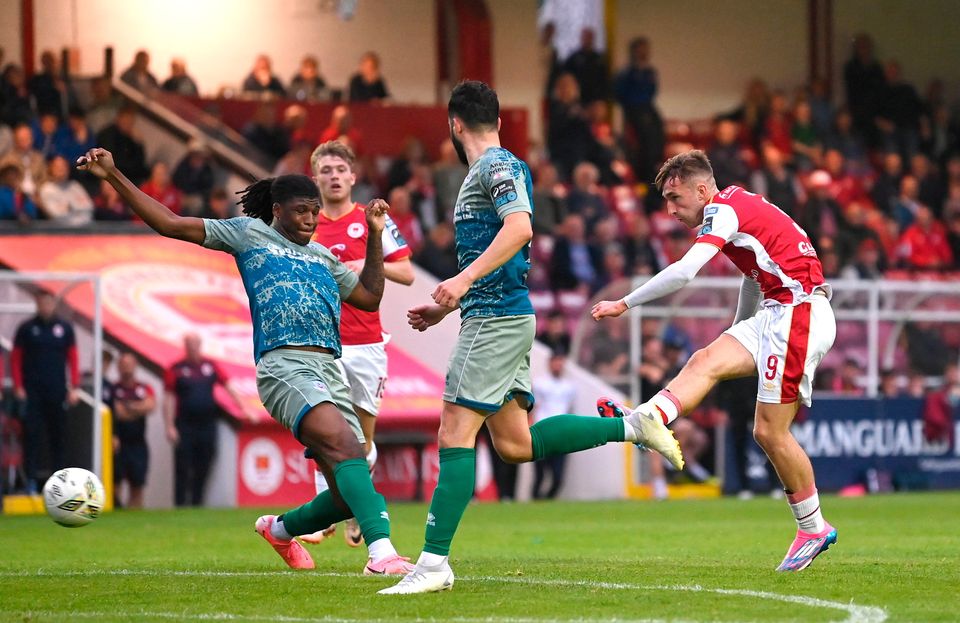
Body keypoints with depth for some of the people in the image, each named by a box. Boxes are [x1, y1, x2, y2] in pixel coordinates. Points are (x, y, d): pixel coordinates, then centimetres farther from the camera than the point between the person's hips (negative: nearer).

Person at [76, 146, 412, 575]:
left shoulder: (323, 257, 28)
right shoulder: (249, 233, 13)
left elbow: (369, 297, 33)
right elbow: (170, 224, 12)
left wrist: (375, 235, 27)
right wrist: (114, 177, 8)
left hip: (330, 371, 7)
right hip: (285, 365, -7)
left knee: (347, 498, 1)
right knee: (345, 446, -31)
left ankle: (282, 529, 31)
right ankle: (381, 552, -43)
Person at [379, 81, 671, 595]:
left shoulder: (495, 166, -8)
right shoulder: (494, 169, 22)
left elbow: (519, 227, -26)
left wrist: (465, 279, -31)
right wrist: (447, 306, 31)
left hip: (497, 319, -10)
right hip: (499, 316, 10)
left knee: (455, 433, -11)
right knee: (515, 444, 9)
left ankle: (433, 562, -14)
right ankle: (632, 428, 12)